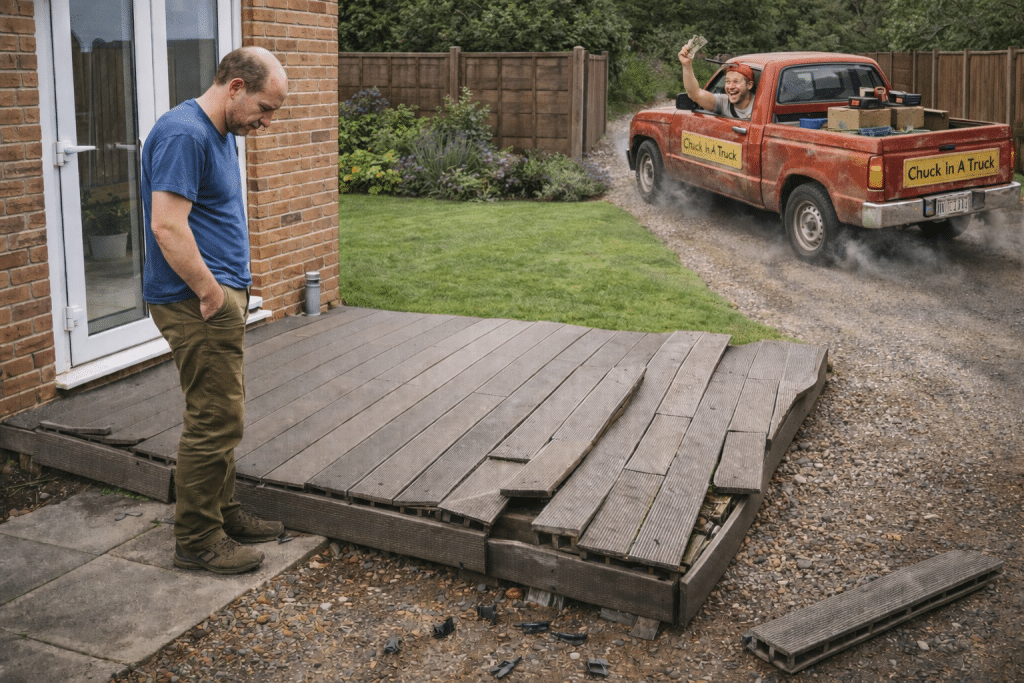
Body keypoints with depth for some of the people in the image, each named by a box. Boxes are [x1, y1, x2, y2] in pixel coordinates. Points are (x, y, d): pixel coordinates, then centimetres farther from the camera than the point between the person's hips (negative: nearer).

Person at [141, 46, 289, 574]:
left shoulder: (220, 134, 16)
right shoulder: (184, 135, -17)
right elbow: (167, 225, -25)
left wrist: (231, 288, 17)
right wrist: (210, 292, -19)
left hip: (221, 296, 10)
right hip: (197, 303, -10)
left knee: (220, 415, 17)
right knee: (215, 421, -5)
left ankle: (222, 513, 29)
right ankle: (197, 541, 6)